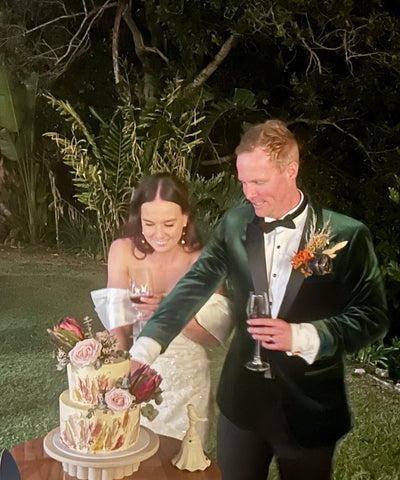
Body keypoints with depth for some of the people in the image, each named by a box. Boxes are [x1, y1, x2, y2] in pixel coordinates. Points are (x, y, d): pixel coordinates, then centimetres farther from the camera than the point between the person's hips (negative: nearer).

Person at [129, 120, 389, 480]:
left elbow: (372, 316, -9)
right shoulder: (234, 224, -3)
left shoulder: (346, 235, -13)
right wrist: (144, 348, -16)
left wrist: (301, 336, -23)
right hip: (242, 399, 3)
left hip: (309, 408, -2)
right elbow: (193, 288, -5)